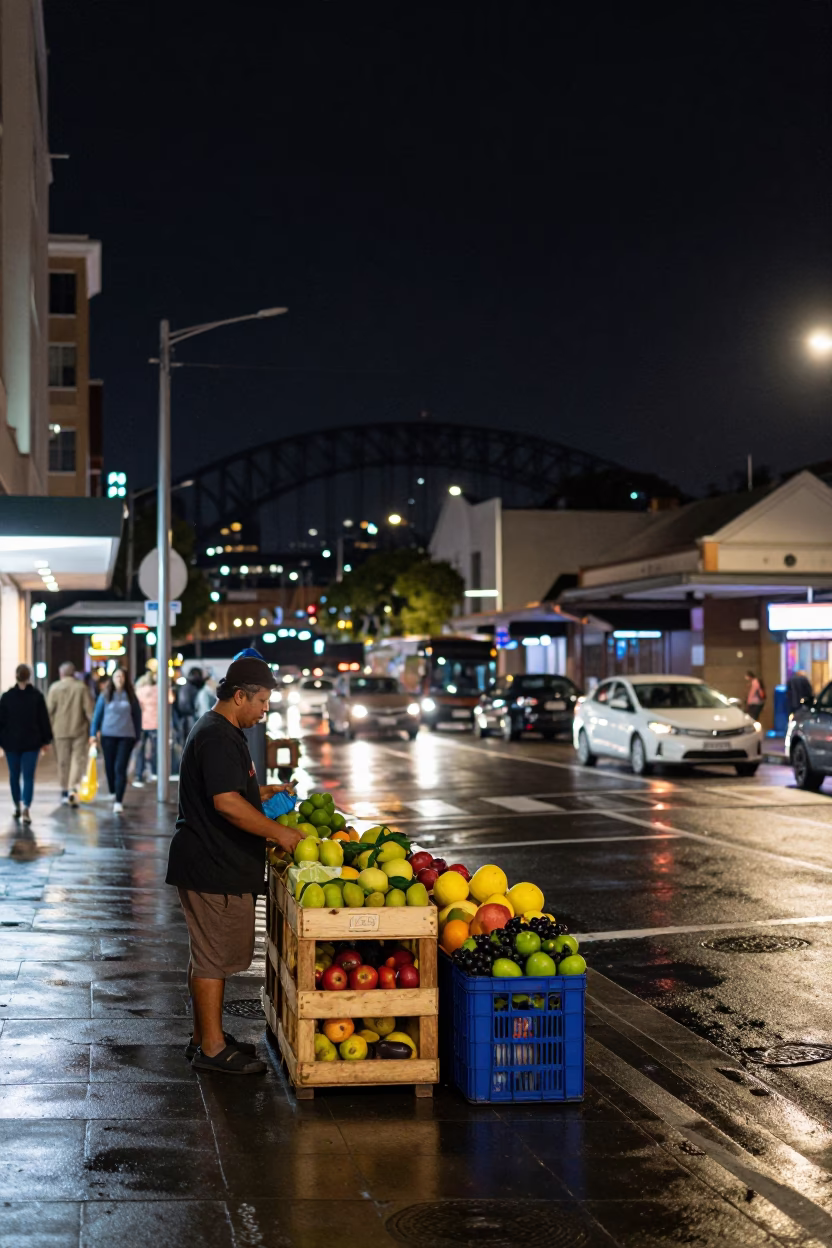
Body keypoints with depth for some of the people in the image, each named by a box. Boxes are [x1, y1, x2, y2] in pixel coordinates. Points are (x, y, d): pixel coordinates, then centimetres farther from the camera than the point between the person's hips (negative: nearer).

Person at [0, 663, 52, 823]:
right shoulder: (37, 696, -4)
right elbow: (44, 720, -1)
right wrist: (45, 740, 7)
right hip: (31, 743, -1)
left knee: (14, 775, 15)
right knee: (28, 776, -2)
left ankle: (17, 806, 24)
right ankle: (26, 807, -18)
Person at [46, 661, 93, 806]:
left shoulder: (55, 688, -1)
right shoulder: (82, 687, -2)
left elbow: (49, 710, -1)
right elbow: (89, 710, -5)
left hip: (60, 730, 1)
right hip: (79, 729, -1)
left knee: (63, 761, 10)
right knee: (78, 758, 1)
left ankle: (65, 791, 15)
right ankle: (73, 788, -16)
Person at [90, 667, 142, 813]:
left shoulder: (131, 697, 4)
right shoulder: (105, 696, 3)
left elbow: (137, 716, 10)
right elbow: (97, 715, 5)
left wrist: (137, 736, 9)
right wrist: (93, 733, -1)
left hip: (126, 737, -1)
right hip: (108, 735, 1)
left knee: (120, 768, -9)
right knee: (110, 767, 9)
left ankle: (119, 801, -11)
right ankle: (113, 793, 31)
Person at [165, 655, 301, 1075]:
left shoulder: (220, 731, 17)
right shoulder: (218, 737, -19)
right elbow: (226, 803, -27)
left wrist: (264, 792, 19)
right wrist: (278, 832, -23)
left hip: (214, 864, 11)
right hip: (214, 867, -11)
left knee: (207, 955, 17)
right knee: (214, 957, -4)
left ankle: (205, 1036, 26)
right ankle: (211, 1048, 3)